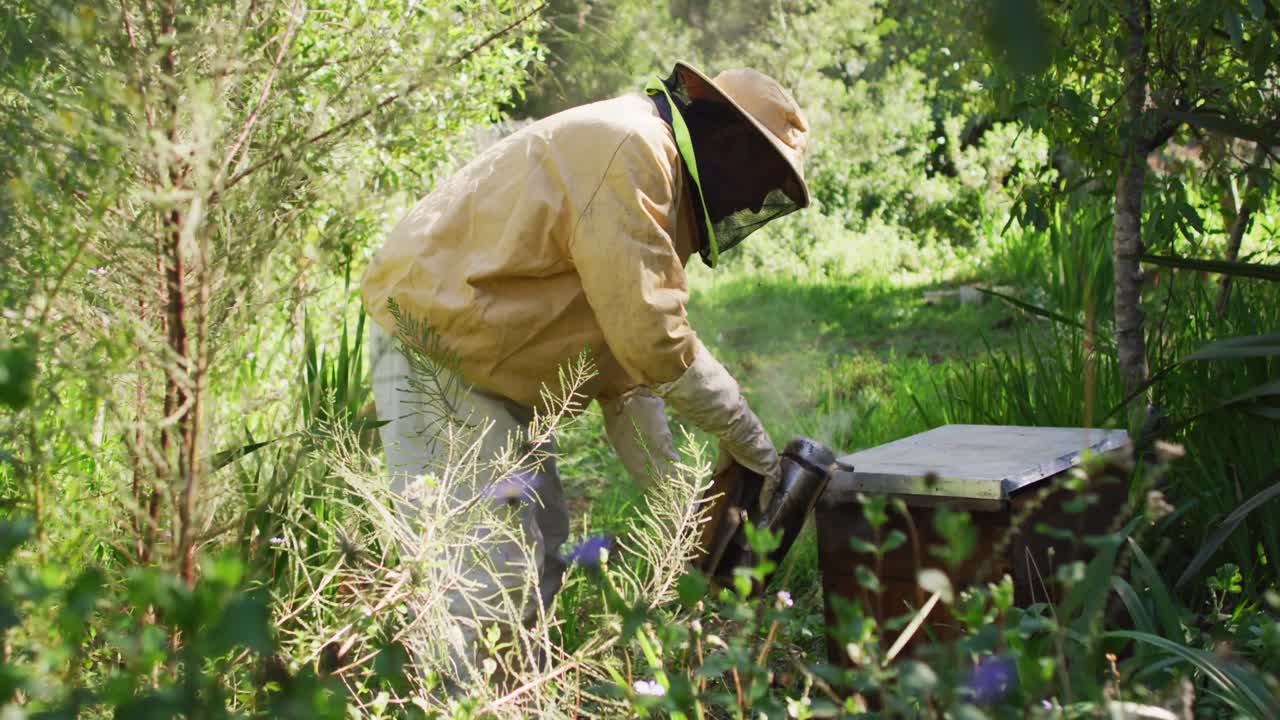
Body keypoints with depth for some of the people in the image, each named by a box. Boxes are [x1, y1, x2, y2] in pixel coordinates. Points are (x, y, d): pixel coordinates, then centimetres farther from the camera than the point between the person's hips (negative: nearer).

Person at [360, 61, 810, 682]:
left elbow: (626, 343, 14)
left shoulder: (650, 169, 14)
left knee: (541, 563, 12)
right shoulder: (628, 151, -19)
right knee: (481, 574, -13)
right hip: (434, 355, -11)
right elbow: (651, 332, -23)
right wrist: (740, 429, -10)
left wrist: (670, 490, 11)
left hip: (491, 369, 11)